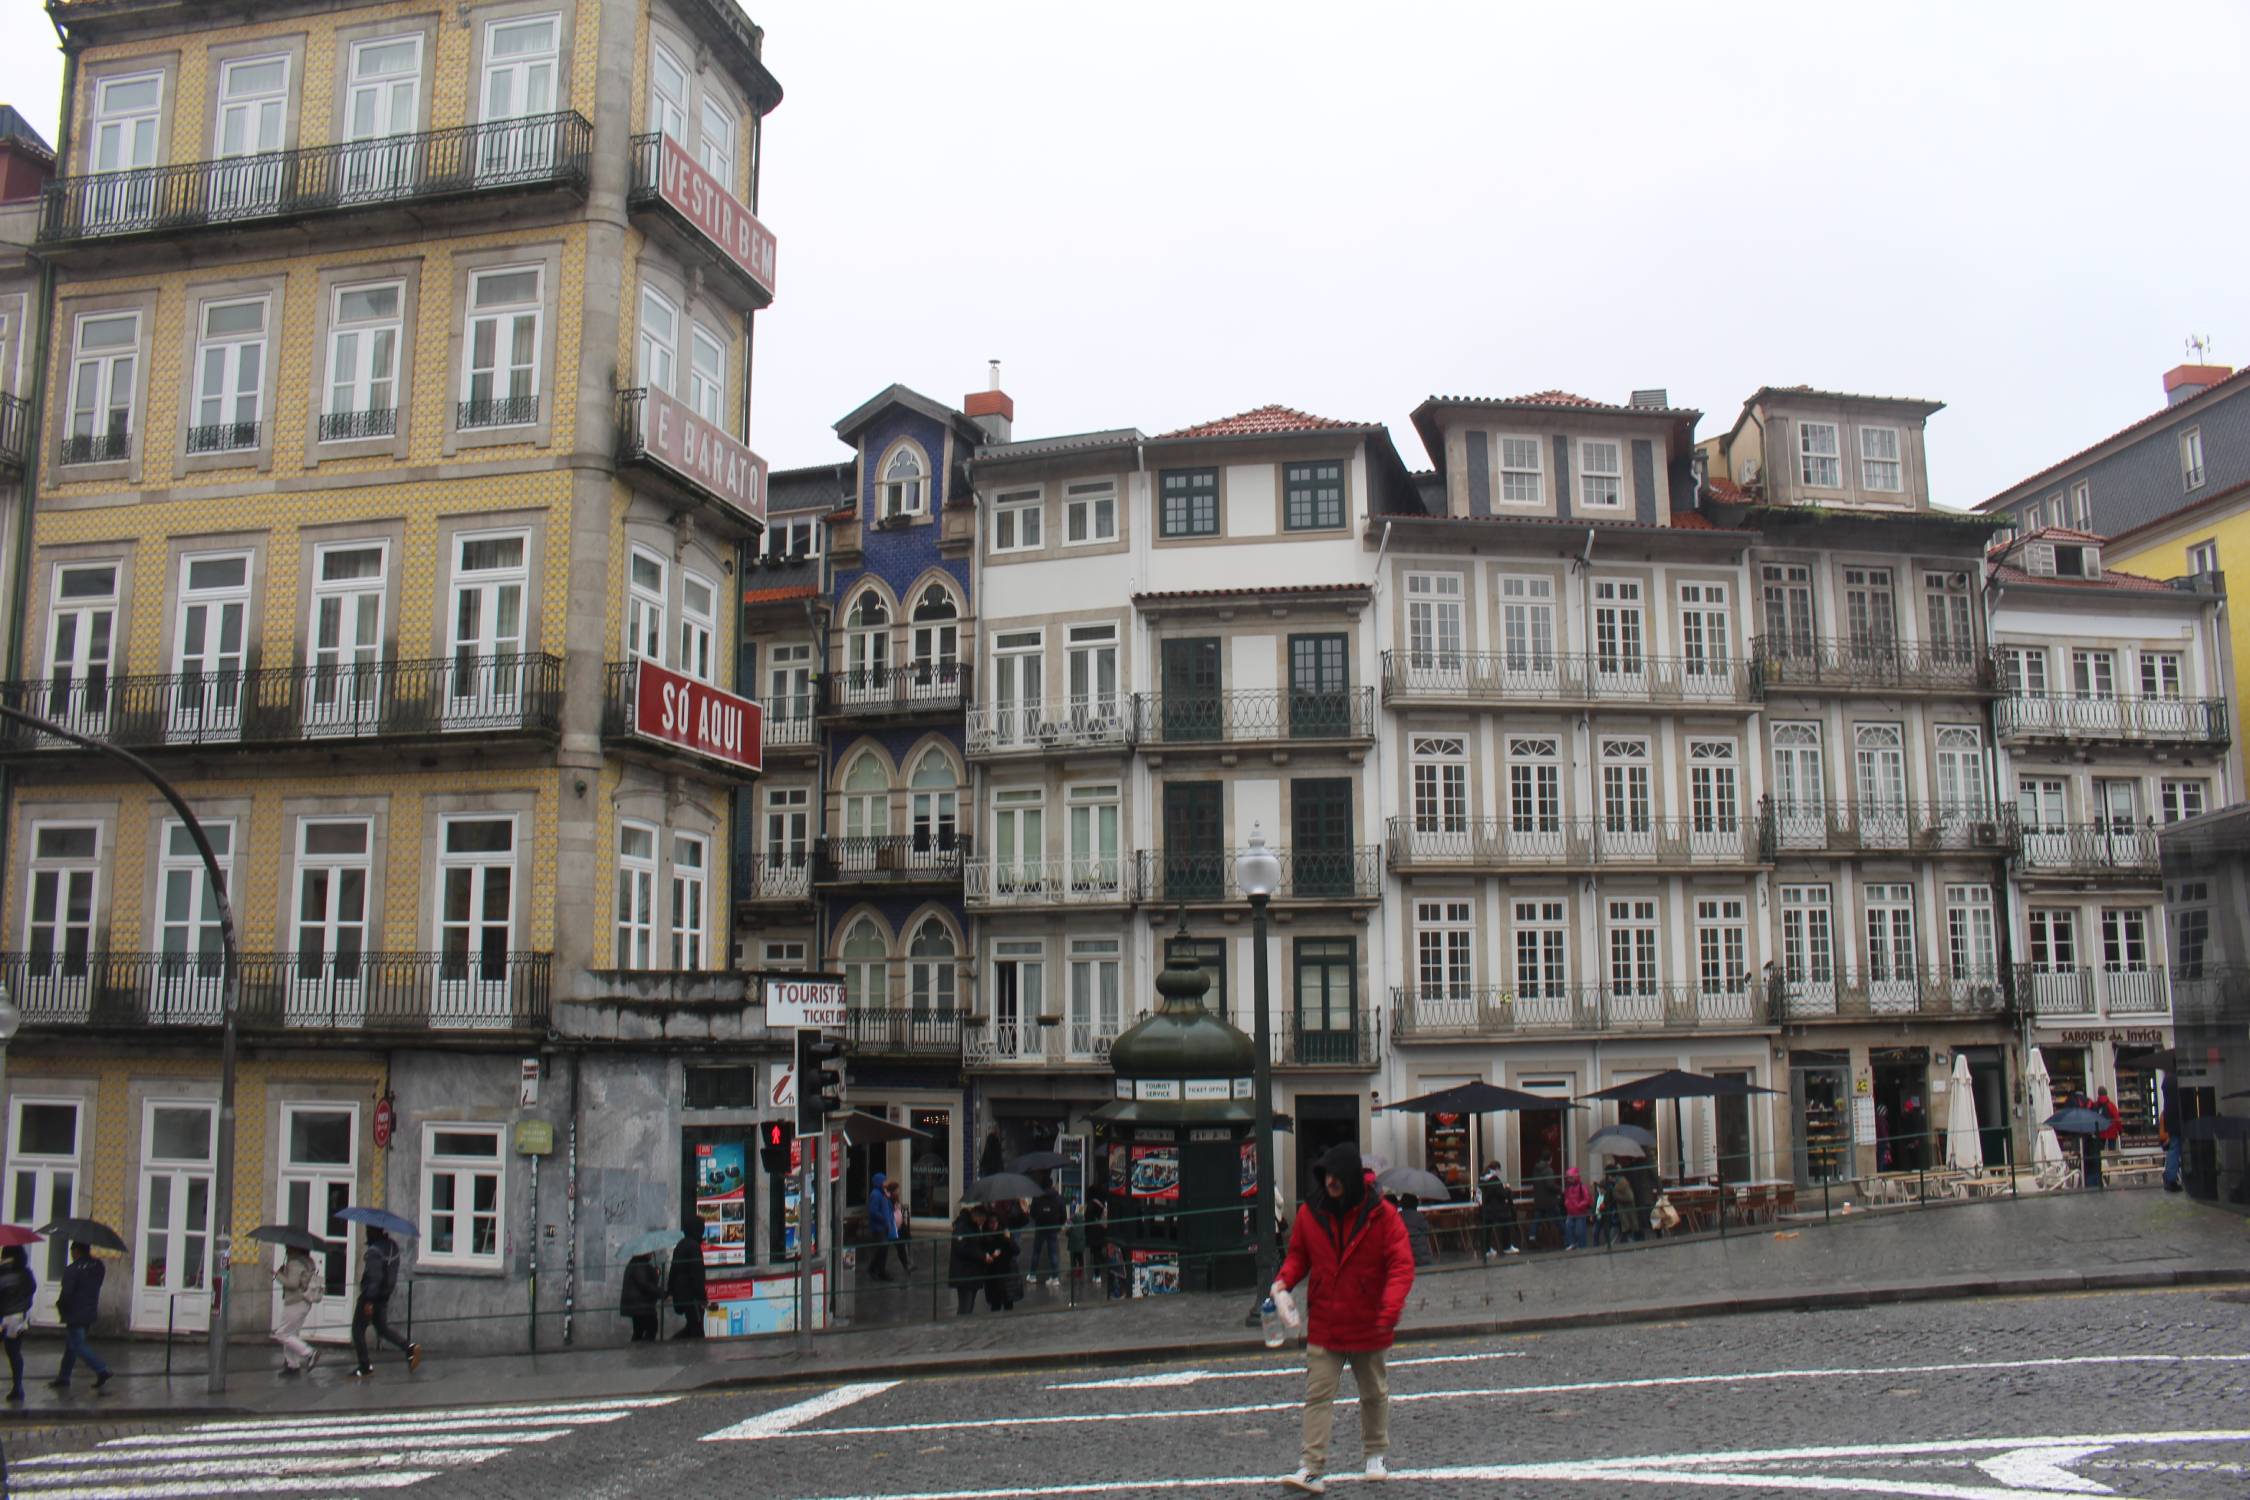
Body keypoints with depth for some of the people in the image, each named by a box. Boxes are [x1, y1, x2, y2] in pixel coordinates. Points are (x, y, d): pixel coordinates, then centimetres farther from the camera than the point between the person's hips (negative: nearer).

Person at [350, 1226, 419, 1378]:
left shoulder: (374, 1251, -22)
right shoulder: (393, 1246, 4)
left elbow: (374, 1277, -26)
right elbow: (393, 1272, 14)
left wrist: (369, 1301, -24)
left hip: (371, 1296, -8)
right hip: (385, 1295, 8)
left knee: (358, 1329, 6)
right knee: (382, 1327, 18)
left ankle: (365, 1367, 7)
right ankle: (409, 1348, 0)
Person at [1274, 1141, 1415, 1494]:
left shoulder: (1382, 1215, -11)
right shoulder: (1310, 1214, -3)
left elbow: (1402, 1264, -12)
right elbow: (1298, 1255, 11)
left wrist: (1391, 1307, -26)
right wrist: (1284, 1280, -10)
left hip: (1369, 1326, -1)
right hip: (1323, 1326, 1)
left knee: (1374, 1393, 18)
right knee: (1318, 1396, -8)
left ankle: (1377, 1453, 38)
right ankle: (1312, 1468, -8)